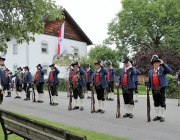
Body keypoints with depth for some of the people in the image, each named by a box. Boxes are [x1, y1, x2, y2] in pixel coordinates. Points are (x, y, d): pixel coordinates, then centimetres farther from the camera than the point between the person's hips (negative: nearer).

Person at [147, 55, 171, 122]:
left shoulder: (163, 69, 0)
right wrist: (149, 87, 5)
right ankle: (157, 115, 21)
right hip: (154, 89, 4)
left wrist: (163, 63, -21)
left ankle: (162, 116, 13)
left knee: (162, 103, 2)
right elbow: (149, 80, 17)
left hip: (161, 88, -4)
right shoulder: (150, 71, 12)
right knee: (156, 103, 10)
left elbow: (169, 70, -20)